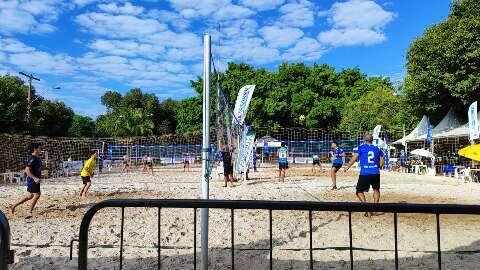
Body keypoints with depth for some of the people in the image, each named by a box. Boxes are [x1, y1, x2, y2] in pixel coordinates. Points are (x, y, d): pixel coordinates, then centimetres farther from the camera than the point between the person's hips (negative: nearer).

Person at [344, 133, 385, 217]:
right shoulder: (377, 149, 11)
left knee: (359, 191, 7)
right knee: (376, 190, 26)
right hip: (375, 173, 3)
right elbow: (382, 162, 13)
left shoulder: (361, 147, 1)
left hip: (364, 173, -3)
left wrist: (347, 167, 0)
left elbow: (354, 158, -8)